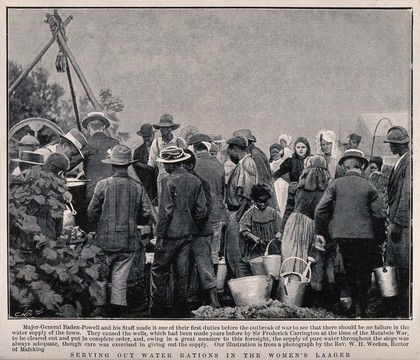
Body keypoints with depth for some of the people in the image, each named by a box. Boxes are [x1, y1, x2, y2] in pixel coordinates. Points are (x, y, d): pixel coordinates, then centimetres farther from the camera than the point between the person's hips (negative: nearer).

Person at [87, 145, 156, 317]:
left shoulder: (103, 185, -8)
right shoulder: (137, 187, -3)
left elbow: (91, 212, -3)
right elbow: (148, 211, -3)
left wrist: (97, 228, 14)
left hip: (106, 240, -1)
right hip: (129, 241, 2)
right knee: (120, 279, 8)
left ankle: (99, 308, 19)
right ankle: (117, 312, 9)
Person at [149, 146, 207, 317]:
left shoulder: (169, 181, -13)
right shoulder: (195, 181, 5)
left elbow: (165, 211, -15)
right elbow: (201, 210, 6)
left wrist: (160, 235, -10)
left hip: (171, 233, -6)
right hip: (188, 233, 6)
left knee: (159, 272, 3)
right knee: (182, 272, 12)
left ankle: (157, 311, 4)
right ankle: (179, 309, 18)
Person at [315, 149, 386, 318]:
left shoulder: (336, 184, 0)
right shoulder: (368, 186, 0)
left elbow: (320, 208, -5)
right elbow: (378, 214, -1)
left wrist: (319, 231, 4)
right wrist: (380, 238, 8)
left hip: (342, 234, 1)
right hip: (365, 235, -1)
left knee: (350, 271, 16)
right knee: (363, 272, 8)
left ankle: (355, 305, 26)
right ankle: (360, 310, 4)